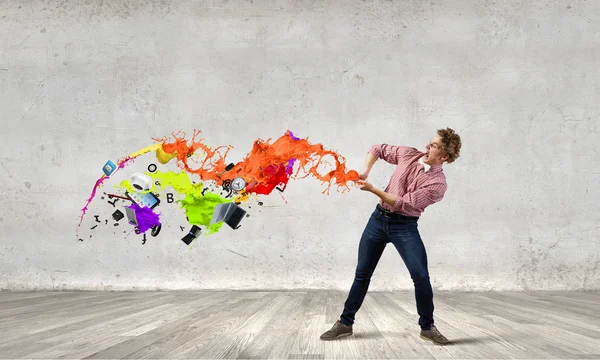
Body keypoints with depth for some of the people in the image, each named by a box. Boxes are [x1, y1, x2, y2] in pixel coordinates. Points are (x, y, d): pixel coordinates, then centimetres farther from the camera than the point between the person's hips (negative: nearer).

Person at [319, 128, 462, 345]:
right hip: (379, 217, 4)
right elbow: (377, 149, 11)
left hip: (405, 226, -3)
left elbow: (404, 204, -21)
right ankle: (345, 323, 19)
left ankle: (427, 327, 8)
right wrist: (366, 171, -6)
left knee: (421, 276, -14)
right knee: (362, 273, 7)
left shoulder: (438, 183, -17)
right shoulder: (408, 154, -3)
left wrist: (371, 189, -21)